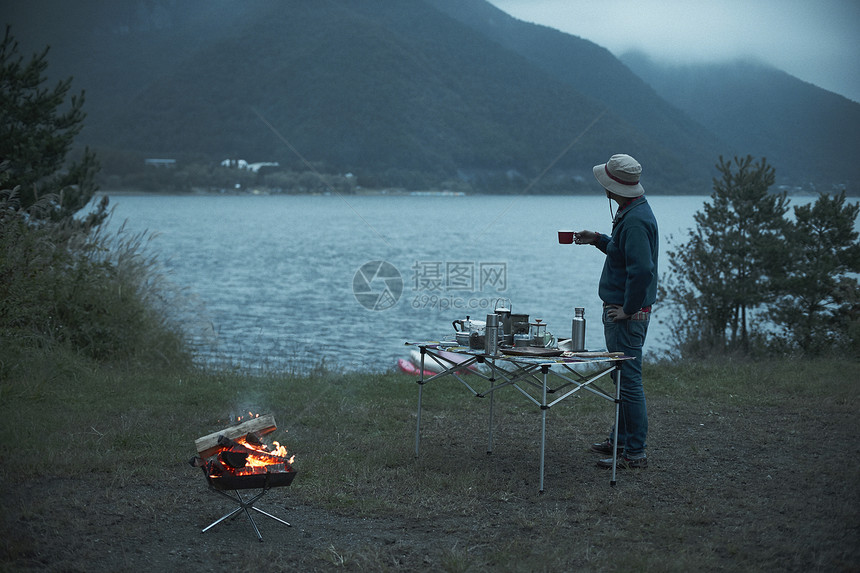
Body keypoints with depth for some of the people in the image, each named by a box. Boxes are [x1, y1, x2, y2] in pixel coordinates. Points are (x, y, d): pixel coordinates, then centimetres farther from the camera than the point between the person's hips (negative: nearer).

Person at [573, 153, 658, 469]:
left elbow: (642, 269, -30)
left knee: (629, 379, -6)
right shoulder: (630, 212, 12)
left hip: (627, 314, -11)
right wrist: (599, 239, 19)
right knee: (624, 378, 19)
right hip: (621, 309, 11)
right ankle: (621, 439, 31)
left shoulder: (635, 219, -22)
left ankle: (634, 453, -1)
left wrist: (628, 309, -22)